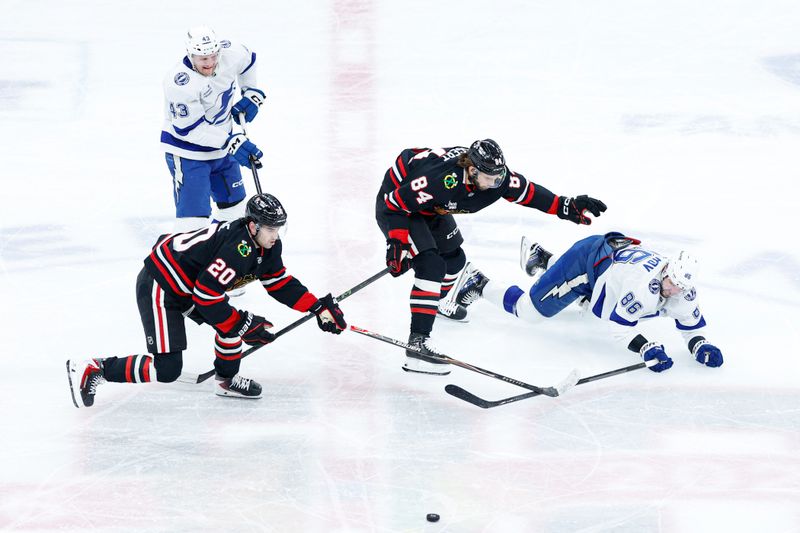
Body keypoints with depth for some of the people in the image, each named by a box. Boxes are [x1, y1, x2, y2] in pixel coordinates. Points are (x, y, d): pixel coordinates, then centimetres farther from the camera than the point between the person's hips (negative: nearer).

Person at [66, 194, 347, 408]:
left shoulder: (268, 246, 0)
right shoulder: (237, 248, -29)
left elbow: (280, 284, 11)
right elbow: (205, 294, -29)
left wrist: (319, 308, 4)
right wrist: (243, 326, -22)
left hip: (188, 283, 10)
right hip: (158, 287, -10)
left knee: (234, 320, 2)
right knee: (166, 369, -13)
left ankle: (227, 379, 22)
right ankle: (91, 370, -6)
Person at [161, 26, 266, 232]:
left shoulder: (230, 53, -15)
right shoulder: (180, 83, -33)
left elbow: (247, 60, 11)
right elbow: (190, 129, -27)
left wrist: (250, 93, 11)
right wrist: (230, 142, -28)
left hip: (221, 142, 7)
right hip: (187, 150, -7)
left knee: (234, 200, 21)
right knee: (194, 210, -16)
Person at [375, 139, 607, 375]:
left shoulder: (494, 175, -20)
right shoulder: (440, 179, -41)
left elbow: (525, 191, -6)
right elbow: (397, 204, -32)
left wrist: (566, 206, -11)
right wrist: (397, 245, -34)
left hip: (430, 208, 8)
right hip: (394, 203, -8)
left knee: (454, 259, 21)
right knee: (431, 265, -23)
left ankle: (439, 300, 55)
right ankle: (417, 342, -27)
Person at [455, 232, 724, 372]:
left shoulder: (684, 293, -18)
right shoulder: (645, 283, -39)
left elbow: (692, 324, -5)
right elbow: (619, 325, -35)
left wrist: (700, 345, -24)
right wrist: (647, 348, -45)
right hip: (587, 258, -8)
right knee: (530, 310, -2)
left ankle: (542, 258, 54)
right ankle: (479, 284, 16)